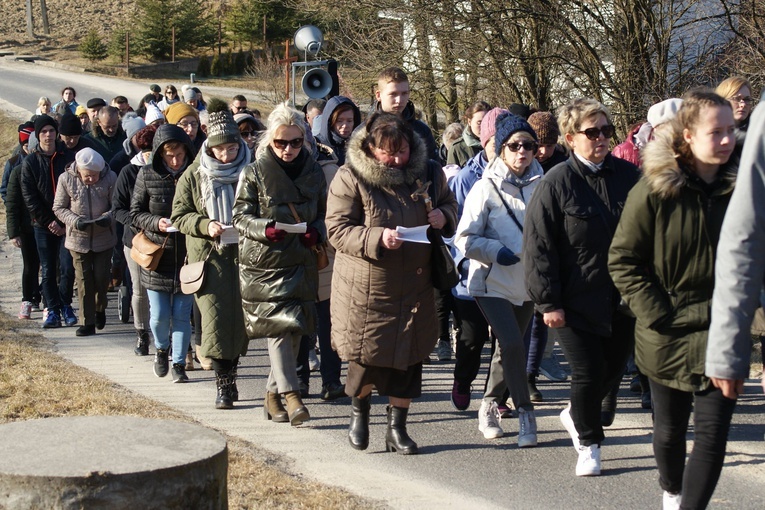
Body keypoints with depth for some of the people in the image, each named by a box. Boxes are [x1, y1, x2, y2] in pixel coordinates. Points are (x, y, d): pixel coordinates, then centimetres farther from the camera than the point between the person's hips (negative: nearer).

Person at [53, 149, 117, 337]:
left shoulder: (110, 178, -11)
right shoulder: (66, 179, -10)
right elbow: (58, 208, -2)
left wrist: (108, 217, -25)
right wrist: (75, 221, -20)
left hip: (104, 238, 0)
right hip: (78, 238, 0)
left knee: (101, 277, 3)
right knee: (84, 280, 2)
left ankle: (100, 309, 31)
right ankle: (87, 322, 9)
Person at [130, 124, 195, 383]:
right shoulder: (147, 175, -3)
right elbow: (135, 213, 2)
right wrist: (156, 223, -16)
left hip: (187, 256, 0)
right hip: (157, 255, 0)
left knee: (182, 315, 4)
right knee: (159, 316, 3)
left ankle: (179, 364, 18)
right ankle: (161, 349, 33)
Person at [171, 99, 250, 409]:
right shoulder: (193, 176, 4)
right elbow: (179, 216, 6)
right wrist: (205, 225, -12)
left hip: (245, 254, 1)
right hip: (208, 256, 0)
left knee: (240, 318, 3)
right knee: (216, 319, -7)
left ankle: (229, 376, 23)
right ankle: (224, 385, 0)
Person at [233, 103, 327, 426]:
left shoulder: (313, 172, 8)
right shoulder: (254, 173, -2)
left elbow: (323, 213, 15)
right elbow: (240, 216, -3)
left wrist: (316, 231, -7)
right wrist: (265, 228, -22)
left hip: (302, 262, 4)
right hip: (264, 262, -4)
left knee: (294, 330, 6)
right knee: (279, 324, -13)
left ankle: (273, 395, 19)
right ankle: (291, 394, -13)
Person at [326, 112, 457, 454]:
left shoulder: (428, 172, 2)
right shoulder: (350, 177, -11)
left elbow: (449, 205, 19)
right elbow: (337, 230, -13)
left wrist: (443, 216, -6)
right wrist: (377, 238, -28)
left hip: (415, 284, 3)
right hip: (366, 287, -3)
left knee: (408, 357, 6)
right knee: (367, 355, 5)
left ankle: (397, 428, 20)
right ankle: (359, 410, 36)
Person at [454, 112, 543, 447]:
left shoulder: (541, 186, 2)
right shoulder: (486, 188, -9)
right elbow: (464, 239, -9)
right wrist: (496, 250, -21)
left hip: (527, 283, 5)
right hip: (492, 282, -4)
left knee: (511, 349, 12)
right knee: (513, 344, -18)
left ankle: (489, 406, 32)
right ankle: (525, 413, -8)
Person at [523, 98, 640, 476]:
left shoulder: (628, 175, 2)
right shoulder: (556, 183, -10)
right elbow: (537, 246, -10)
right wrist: (548, 302, -13)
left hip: (622, 298, 5)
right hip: (576, 300, -4)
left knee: (614, 367, 14)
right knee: (588, 372, -2)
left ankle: (575, 414, 42)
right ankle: (588, 442, 22)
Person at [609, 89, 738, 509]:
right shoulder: (655, 188, -10)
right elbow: (622, 260, -6)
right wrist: (657, 313, -13)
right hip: (667, 335, -1)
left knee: (713, 434, -6)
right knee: (670, 429, 16)